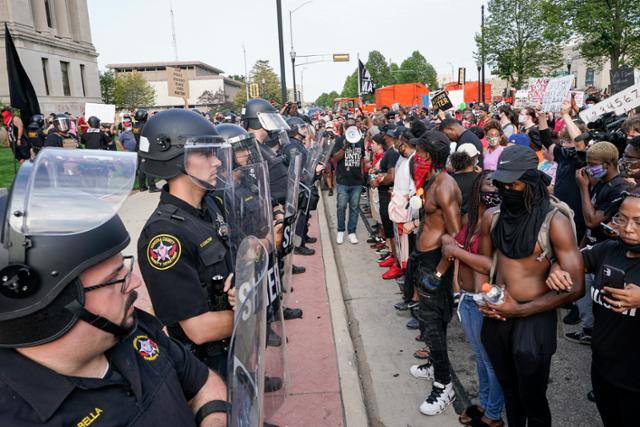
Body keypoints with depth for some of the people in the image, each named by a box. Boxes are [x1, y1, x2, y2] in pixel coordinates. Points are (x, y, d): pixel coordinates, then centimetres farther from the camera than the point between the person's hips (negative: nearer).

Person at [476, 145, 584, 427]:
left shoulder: (554, 221, -16)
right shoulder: (491, 217, -1)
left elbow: (575, 287, -17)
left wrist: (521, 310, -19)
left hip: (534, 317, -4)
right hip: (497, 315, 5)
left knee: (532, 400, 12)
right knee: (509, 390, 24)